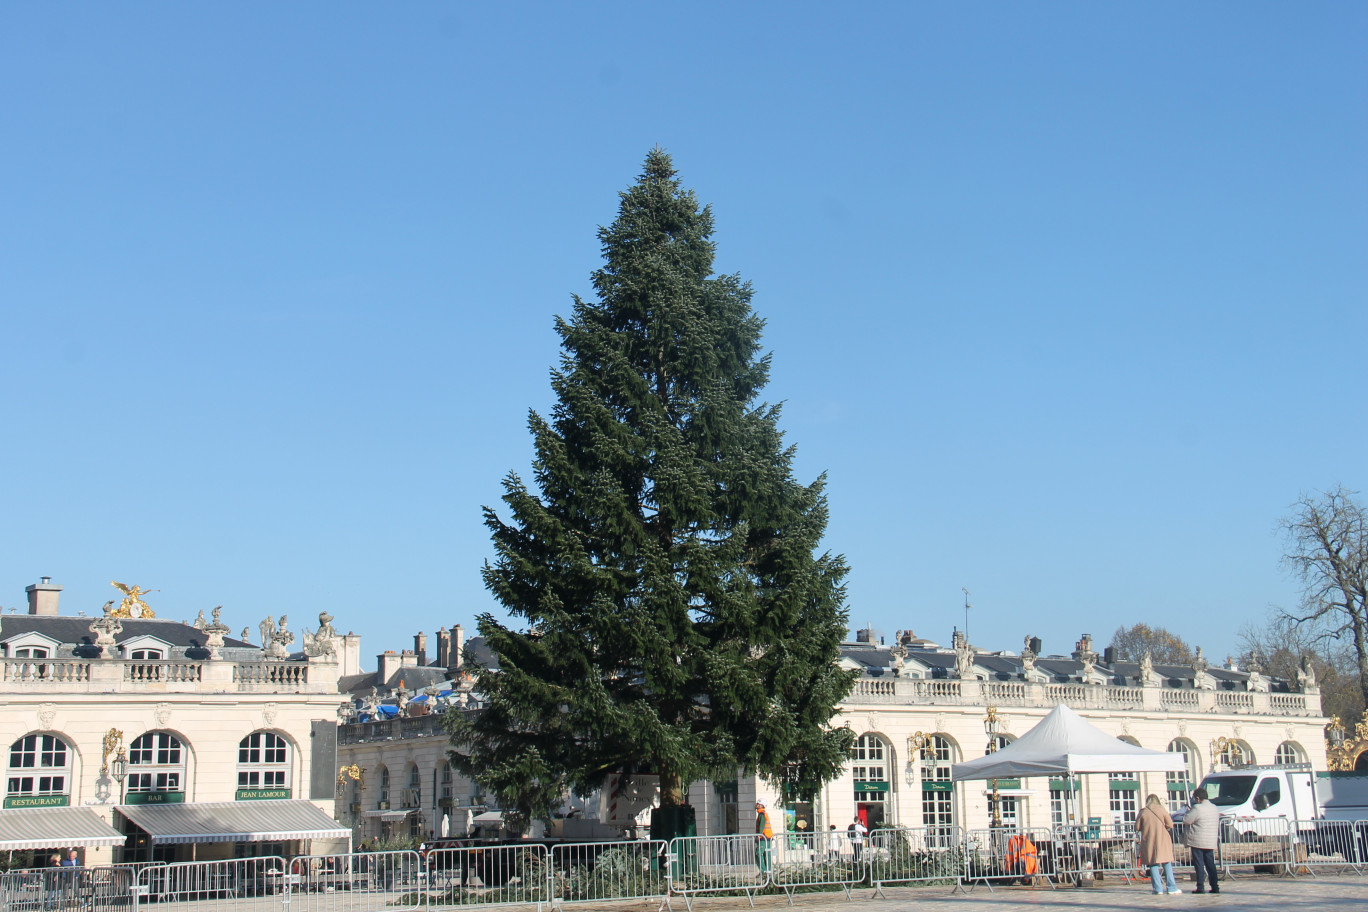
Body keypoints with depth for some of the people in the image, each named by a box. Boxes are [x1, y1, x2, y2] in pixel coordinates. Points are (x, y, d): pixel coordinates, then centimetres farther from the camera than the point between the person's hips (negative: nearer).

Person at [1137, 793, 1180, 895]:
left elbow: (1137, 827, 3)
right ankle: (1171, 888, 1)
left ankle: (1158, 888, 0)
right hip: (1162, 839, 0)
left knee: (1153, 864, 4)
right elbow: (1170, 825, 1)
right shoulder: (1161, 809, -1)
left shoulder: (1143, 812, 0)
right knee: (1167, 863, 5)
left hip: (1148, 841, 0)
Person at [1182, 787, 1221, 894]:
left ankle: (1200, 887, -4)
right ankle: (1215, 887, 8)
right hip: (1211, 842, 7)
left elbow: (1186, 820, -13)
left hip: (1197, 841, -7)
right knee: (1210, 864, 11)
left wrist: (1188, 812, 6)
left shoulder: (1197, 808, -15)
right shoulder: (1214, 808, 11)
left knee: (1199, 865, -2)